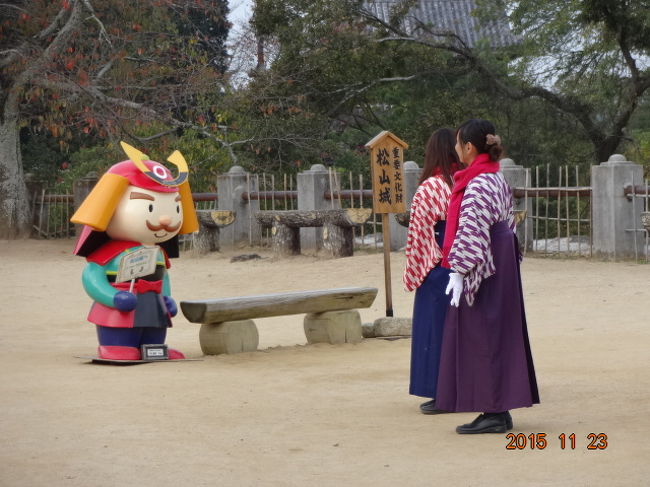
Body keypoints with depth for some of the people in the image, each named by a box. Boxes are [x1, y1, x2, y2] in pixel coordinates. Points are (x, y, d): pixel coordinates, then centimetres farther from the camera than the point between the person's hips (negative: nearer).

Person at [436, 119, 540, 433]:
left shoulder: (477, 185, -18)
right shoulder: (497, 180, 12)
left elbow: (471, 231, -21)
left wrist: (459, 270, -18)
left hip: (480, 267, -10)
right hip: (501, 264, 10)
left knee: (482, 337, -5)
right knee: (499, 336, 11)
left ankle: (494, 413, -2)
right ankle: (500, 410, 16)